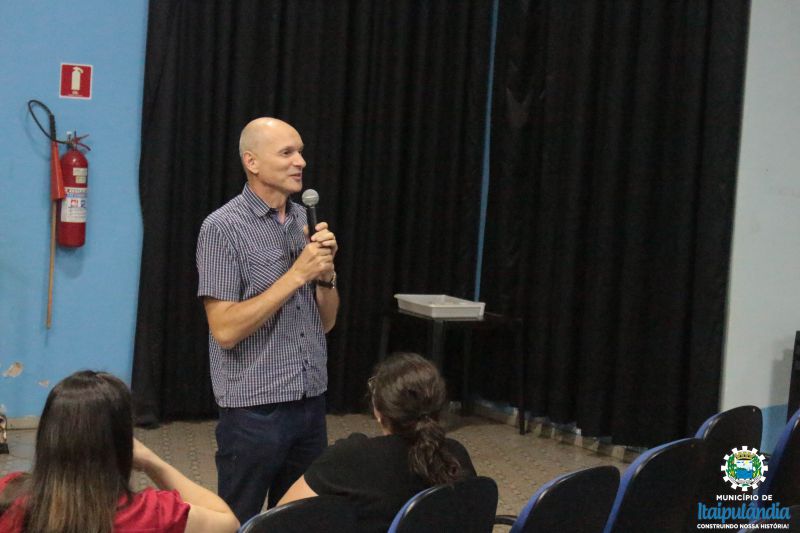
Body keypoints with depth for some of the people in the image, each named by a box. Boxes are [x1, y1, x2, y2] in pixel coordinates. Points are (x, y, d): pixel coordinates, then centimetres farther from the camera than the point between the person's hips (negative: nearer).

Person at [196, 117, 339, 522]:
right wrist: (297, 274, -19)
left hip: (311, 403, 6)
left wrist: (325, 272, -7)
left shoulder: (306, 221, 8)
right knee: (238, 524, 7)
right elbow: (225, 329, -18)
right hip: (254, 409, -6)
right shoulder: (223, 227, -11)